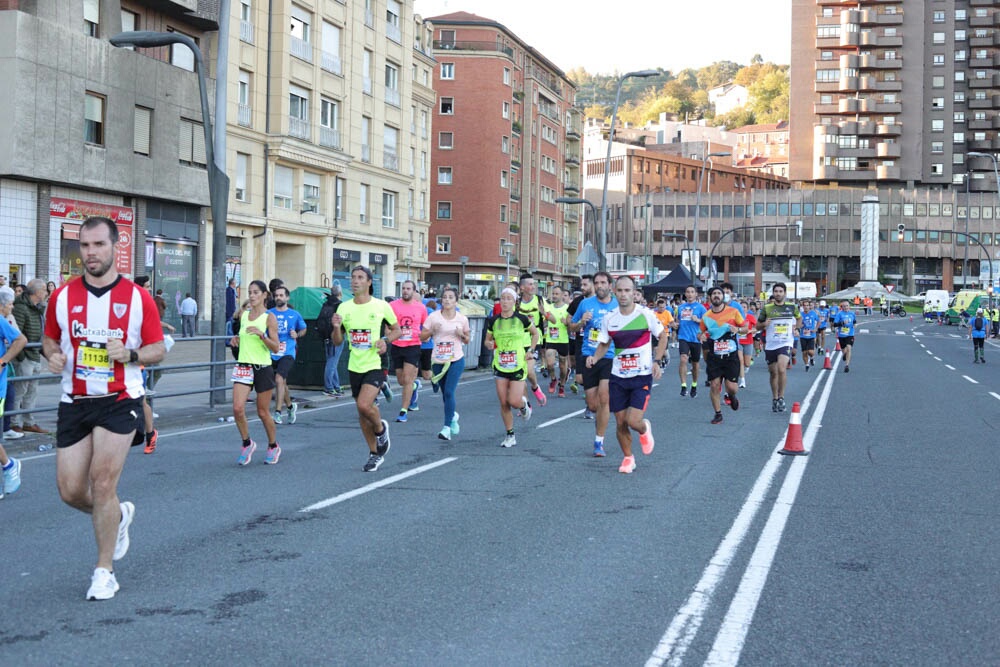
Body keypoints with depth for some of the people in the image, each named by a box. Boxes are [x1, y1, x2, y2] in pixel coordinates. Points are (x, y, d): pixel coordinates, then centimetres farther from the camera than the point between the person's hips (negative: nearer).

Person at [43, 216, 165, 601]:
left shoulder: (138, 298, -4)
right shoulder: (62, 296, 3)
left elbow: (157, 349, 1)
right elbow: (49, 339, 16)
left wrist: (130, 355, -19)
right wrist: (53, 355, -7)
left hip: (120, 400, -3)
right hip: (74, 402, 4)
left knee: (103, 481, -10)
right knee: (70, 491, 2)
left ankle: (104, 572, 5)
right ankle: (119, 515, 36)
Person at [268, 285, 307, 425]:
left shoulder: (295, 315, 4)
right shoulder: (268, 314, 4)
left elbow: (303, 329, 18)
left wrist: (297, 335, -2)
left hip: (287, 353, -3)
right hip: (272, 354, 3)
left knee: (279, 379, -22)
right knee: (282, 383, 16)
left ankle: (277, 412, -21)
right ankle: (290, 406, 40)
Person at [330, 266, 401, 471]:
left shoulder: (381, 306, -6)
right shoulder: (344, 308, 3)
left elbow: (397, 330, 7)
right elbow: (337, 342, 8)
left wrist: (385, 340, -13)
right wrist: (336, 328, -13)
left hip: (375, 365, -4)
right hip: (355, 367, 4)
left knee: (364, 405, -22)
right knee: (362, 412, 11)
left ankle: (381, 429, 10)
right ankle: (375, 453, 27)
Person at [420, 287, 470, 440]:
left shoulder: (462, 319, 1)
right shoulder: (433, 317, -2)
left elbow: (467, 341, 11)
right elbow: (422, 337, 1)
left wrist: (462, 334, -10)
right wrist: (432, 330, -17)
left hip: (456, 360, -2)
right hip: (438, 361, 2)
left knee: (449, 392, -14)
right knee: (445, 393, 12)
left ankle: (447, 427, -9)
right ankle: (453, 415, 42)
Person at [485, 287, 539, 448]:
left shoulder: (521, 319, -5)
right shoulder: (493, 321, 3)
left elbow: (535, 333, 10)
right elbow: (488, 340, 12)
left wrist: (530, 351, 1)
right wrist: (489, 344, -11)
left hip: (518, 366, -3)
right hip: (500, 366, 3)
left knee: (514, 401, -12)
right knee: (503, 403, 0)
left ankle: (524, 404, 25)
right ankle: (510, 435, 14)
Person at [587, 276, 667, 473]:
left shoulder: (646, 314, -9)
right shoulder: (608, 318, 0)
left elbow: (662, 337, 4)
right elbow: (604, 344, 12)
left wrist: (656, 361, -9)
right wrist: (595, 357, -9)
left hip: (642, 376, -3)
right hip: (618, 376, 3)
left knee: (634, 421, -13)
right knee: (620, 422, 4)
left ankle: (644, 430, 24)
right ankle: (628, 458, 27)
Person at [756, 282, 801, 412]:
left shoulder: (792, 307, 5)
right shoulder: (767, 308, 3)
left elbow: (799, 318, 23)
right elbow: (758, 325, 9)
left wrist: (795, 326, 2)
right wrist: (764, 324, -13)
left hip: (786, 343, -2)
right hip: (770, 345, 2)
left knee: (781, 369, -22)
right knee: (773, 373, 10)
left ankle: (781, 397, -8)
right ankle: (774, 399, 27)